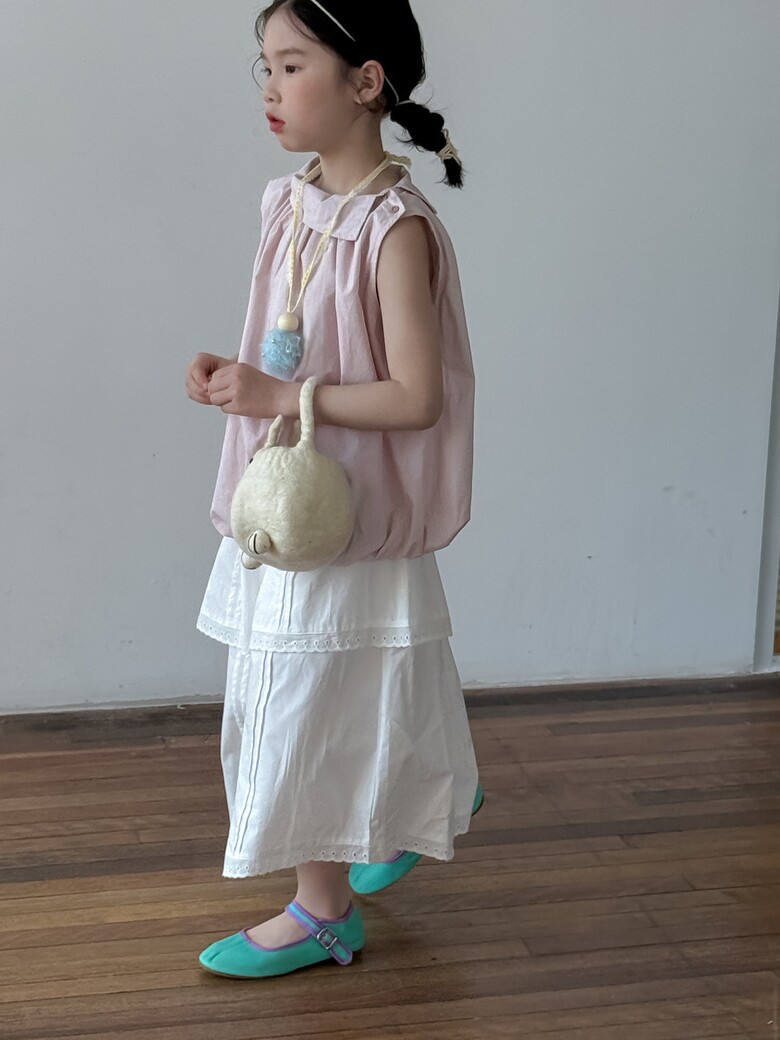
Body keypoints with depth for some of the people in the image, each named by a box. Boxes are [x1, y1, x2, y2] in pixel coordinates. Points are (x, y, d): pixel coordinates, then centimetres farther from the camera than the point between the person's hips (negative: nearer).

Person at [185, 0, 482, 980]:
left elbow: (416, 398, -22)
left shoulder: (396, 228, -19)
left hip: (349, 508, -8)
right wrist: (232, 374, -3)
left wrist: (281, 395, -22)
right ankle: (432, 807, 44)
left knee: (312, 706, 3)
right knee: (343, 702, 20)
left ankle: (323, 911, 22)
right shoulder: (291, 204, 5)